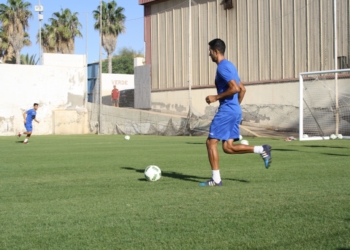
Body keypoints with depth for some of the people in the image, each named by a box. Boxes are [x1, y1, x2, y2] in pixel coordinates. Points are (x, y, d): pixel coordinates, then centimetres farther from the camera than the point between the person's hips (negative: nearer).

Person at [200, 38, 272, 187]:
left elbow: (235, 88, -23)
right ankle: (261, 150, -1)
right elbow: (242, 89, 22)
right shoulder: (229, 66, 19)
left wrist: (216, 98, -15)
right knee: (228, 147, 7)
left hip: (226, 111, -10)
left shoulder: (222, 67, -12)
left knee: (211, 142, -3)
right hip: (235, 111, 10)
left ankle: (216, 180, -1)